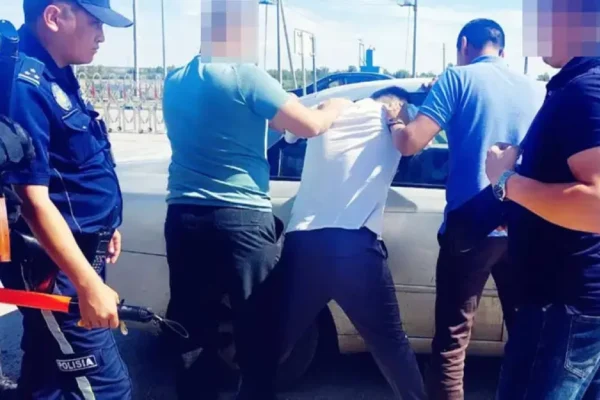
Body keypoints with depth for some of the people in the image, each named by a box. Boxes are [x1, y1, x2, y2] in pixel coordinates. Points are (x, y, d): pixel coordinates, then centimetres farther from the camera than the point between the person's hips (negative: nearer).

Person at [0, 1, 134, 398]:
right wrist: (89, 285, -27)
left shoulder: (58, 78, 9)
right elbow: (34, 199, -25)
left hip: (79, 253, 10)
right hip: (52, 265, -10)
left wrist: (104, 225, 27)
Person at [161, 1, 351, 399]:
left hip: (184, 218, 6)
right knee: (258, 334, 6)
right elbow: (311, 126, -9)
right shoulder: (246, 76, -10)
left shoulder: (175, 81, 11)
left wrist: (264, 117, 25)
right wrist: (336, 106, 10)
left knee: (193, 333, 12)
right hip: (241, 219, -6)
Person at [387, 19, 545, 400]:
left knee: (452, 338, 2)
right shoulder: (535, 89, 13)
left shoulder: (459, 78, -2)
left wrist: (396, 125, 10)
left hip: (472, 226, -5)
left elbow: (411, 142, -10)